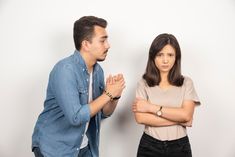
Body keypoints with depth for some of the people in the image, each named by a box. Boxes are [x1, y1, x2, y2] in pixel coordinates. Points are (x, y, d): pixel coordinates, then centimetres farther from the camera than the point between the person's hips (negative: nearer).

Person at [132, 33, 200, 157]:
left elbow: (186, 115, -13)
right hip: (150, 145, 0)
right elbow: (140, 118, -15)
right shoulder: (143, 84, -4)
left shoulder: (186, 83, -1)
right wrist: (178, 120, -13)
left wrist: (152, 108, -15)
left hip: (179, 146, 1)